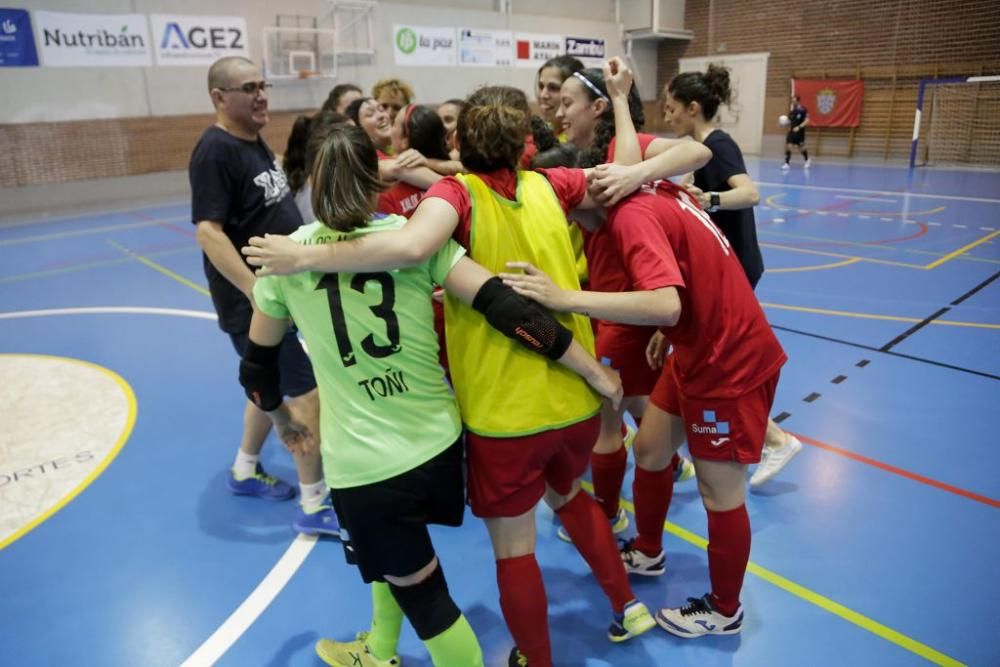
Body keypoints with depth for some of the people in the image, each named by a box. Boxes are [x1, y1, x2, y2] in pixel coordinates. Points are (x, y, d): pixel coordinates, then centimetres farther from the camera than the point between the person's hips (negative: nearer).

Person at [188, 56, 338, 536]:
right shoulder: (215, 151, -18)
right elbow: (208, 232, -25)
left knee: (274, 386, 20)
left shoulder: (256, 142, 10)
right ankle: (314, 506, 6)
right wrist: (257, 292, -31)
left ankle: (245, 471, 40)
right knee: (308, 391, -7)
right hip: (251, 300, -9)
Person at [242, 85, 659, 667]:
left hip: (505, 411, -5)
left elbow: (410, 247, -33)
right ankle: (628, 606, 44)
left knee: (513, 547, 15)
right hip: (577, 396, 6)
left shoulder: (457, 192, -11)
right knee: (567, 493, 34)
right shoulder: (549, 186, 1)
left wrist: (305, 257, -24)